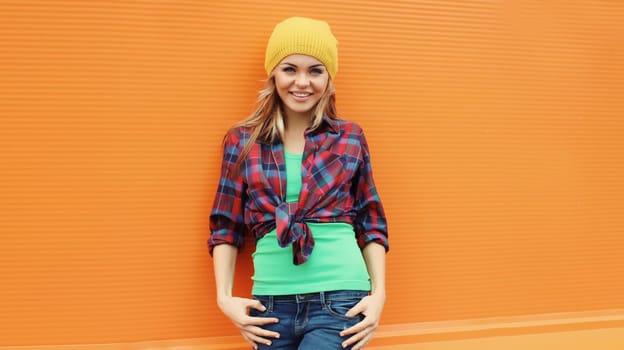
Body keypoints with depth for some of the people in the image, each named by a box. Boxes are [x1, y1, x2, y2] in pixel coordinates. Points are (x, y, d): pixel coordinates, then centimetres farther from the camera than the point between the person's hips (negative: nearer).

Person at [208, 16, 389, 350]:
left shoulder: (350, 138, 5)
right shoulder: (241, 141, 5)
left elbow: (371, 224, 8)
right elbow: (226, 227, 7)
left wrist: (378, 293, -2)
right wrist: (224, 297, -3)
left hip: (341, 298, -1)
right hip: (272, 302, 2)